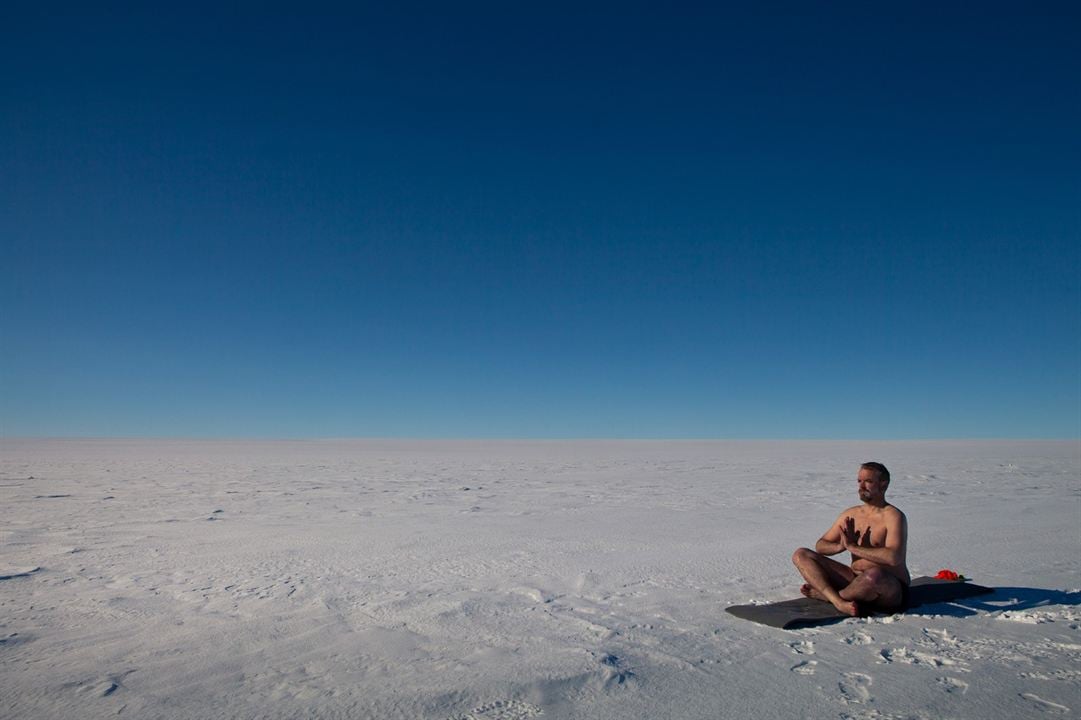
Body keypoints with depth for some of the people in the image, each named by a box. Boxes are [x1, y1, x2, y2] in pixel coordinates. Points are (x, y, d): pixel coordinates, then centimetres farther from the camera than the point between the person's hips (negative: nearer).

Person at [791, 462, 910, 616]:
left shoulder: (893, 516, -11)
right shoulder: (850, 515, 9)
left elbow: (893, 558, -28)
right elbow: (820, 545, 12)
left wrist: (853, 547, -20)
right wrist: (840, 546, -10)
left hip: (891, 591, -6)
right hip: (856, 581, 6)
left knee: (874, 575, -42)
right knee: (801, 555, -5)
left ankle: (825, 594, -13)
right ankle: (839, 602, -28)